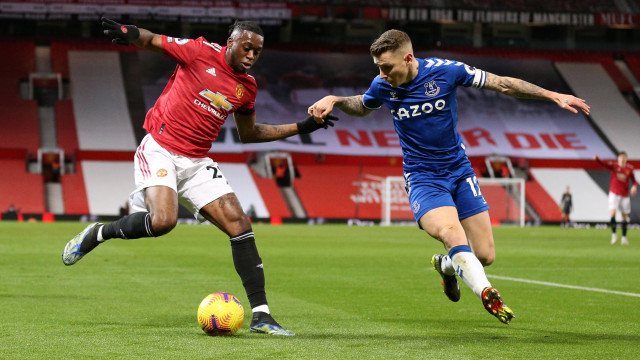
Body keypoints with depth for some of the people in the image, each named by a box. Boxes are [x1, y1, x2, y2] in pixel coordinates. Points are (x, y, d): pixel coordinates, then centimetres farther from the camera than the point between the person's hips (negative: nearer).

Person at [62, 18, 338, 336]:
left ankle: (260, 316, -4)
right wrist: (130, 34, -23)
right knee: (163, 221, -29)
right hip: (159, 150, -6)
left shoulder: (247, 87, 10)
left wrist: (299, 128, 21)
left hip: (196, 162, 6)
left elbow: (248, 134, 25)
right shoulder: (201, 52, -6)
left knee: (239, 224, -8)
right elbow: (152, 41, 1)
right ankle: (97, 234, 0)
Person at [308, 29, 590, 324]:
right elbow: (362, 107, 19)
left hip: (459, 170, 1)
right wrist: (334, 100, -2)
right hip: (422, 177, -1)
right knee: (452, 233, -32)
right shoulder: (382, 86, -6)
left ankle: (445, 264, 32)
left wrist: (554, 96, -8)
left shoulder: (445, 70, -13)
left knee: (485, 256, -1)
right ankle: (488, 295, -40)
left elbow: (503, 84, -6)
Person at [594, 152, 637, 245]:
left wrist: (634, 186, -13)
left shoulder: (630, 168, 2)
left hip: (625, 195, 3)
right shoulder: (614, 165, -4)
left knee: (625, 216, 7)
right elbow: (604, 164, -21)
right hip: (614, 193, -3)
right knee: (613, 213, -19)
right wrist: (597, 159, -42)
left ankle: (624, 237, 16)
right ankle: (614, 234, -7)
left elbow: (634, 180, 10)